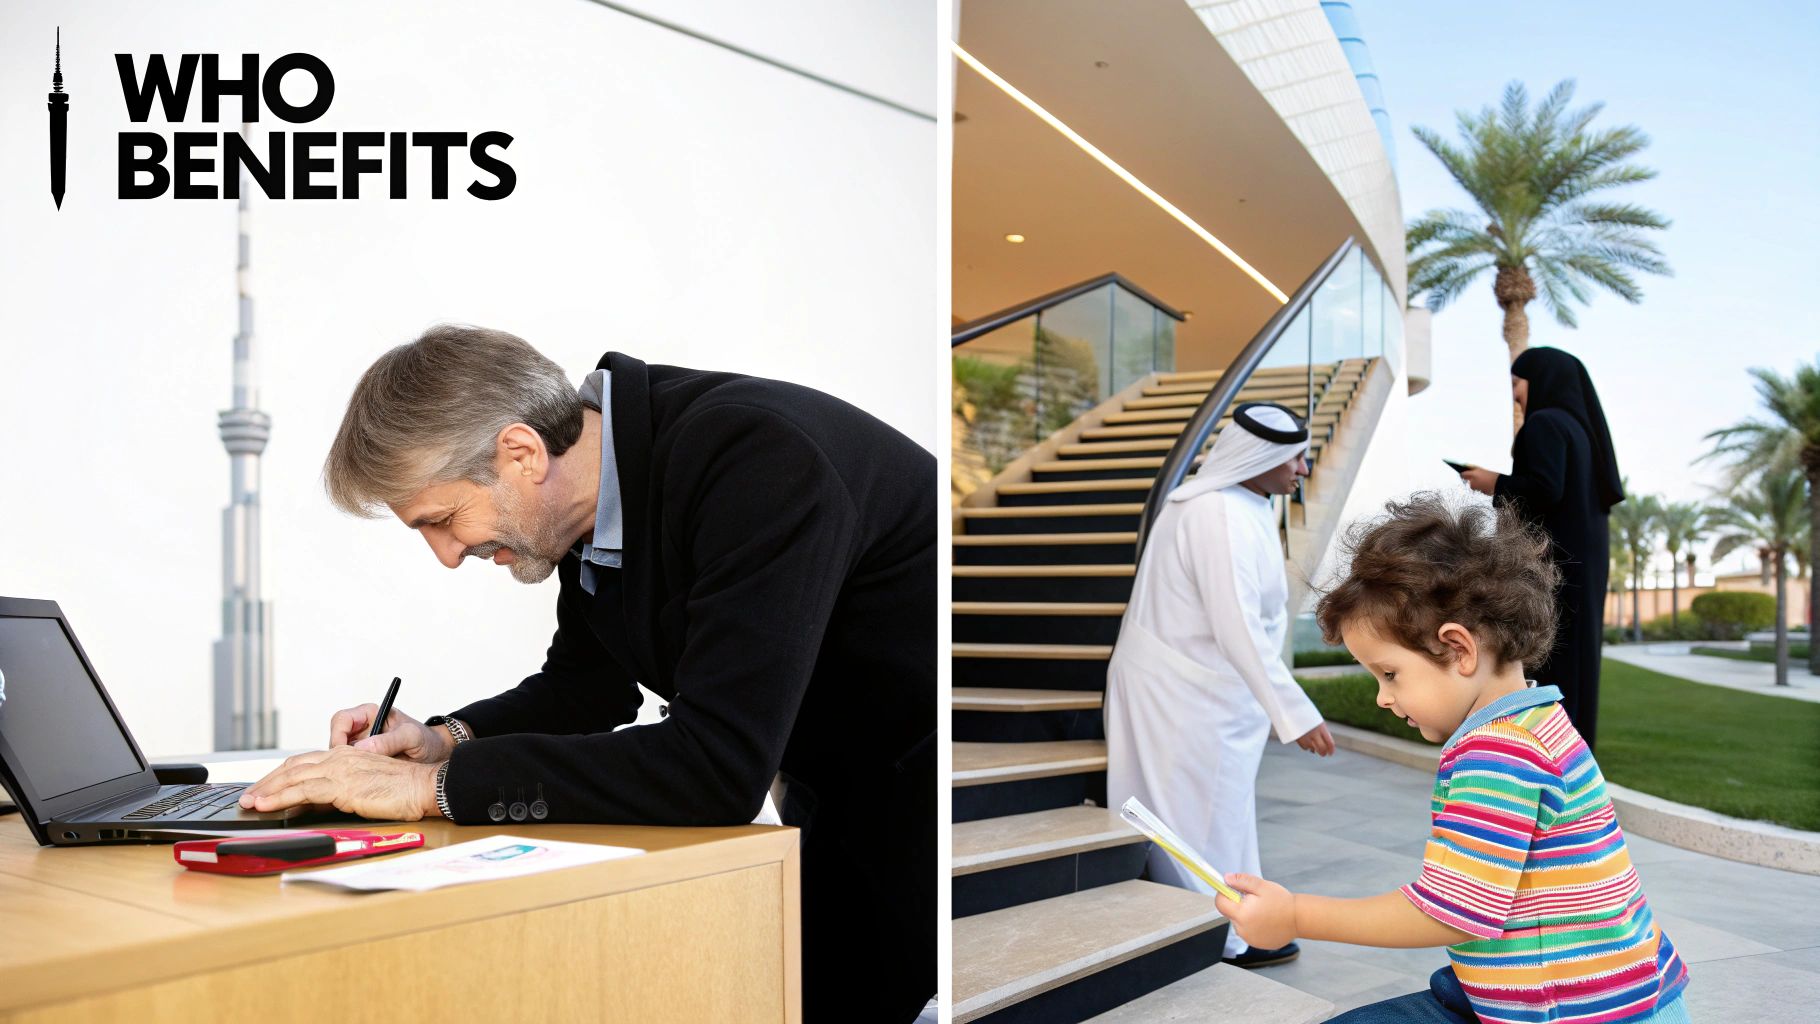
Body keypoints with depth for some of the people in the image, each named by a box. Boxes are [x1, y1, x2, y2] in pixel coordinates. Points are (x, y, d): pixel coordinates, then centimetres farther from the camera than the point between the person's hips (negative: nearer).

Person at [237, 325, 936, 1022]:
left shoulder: (757, 460, -32)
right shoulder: (586, 502, -4)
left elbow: (719, 764, -37)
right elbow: (586, 684, 12)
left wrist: (434, 785, -30)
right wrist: (448, 740, -7)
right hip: (834, 800, 7)